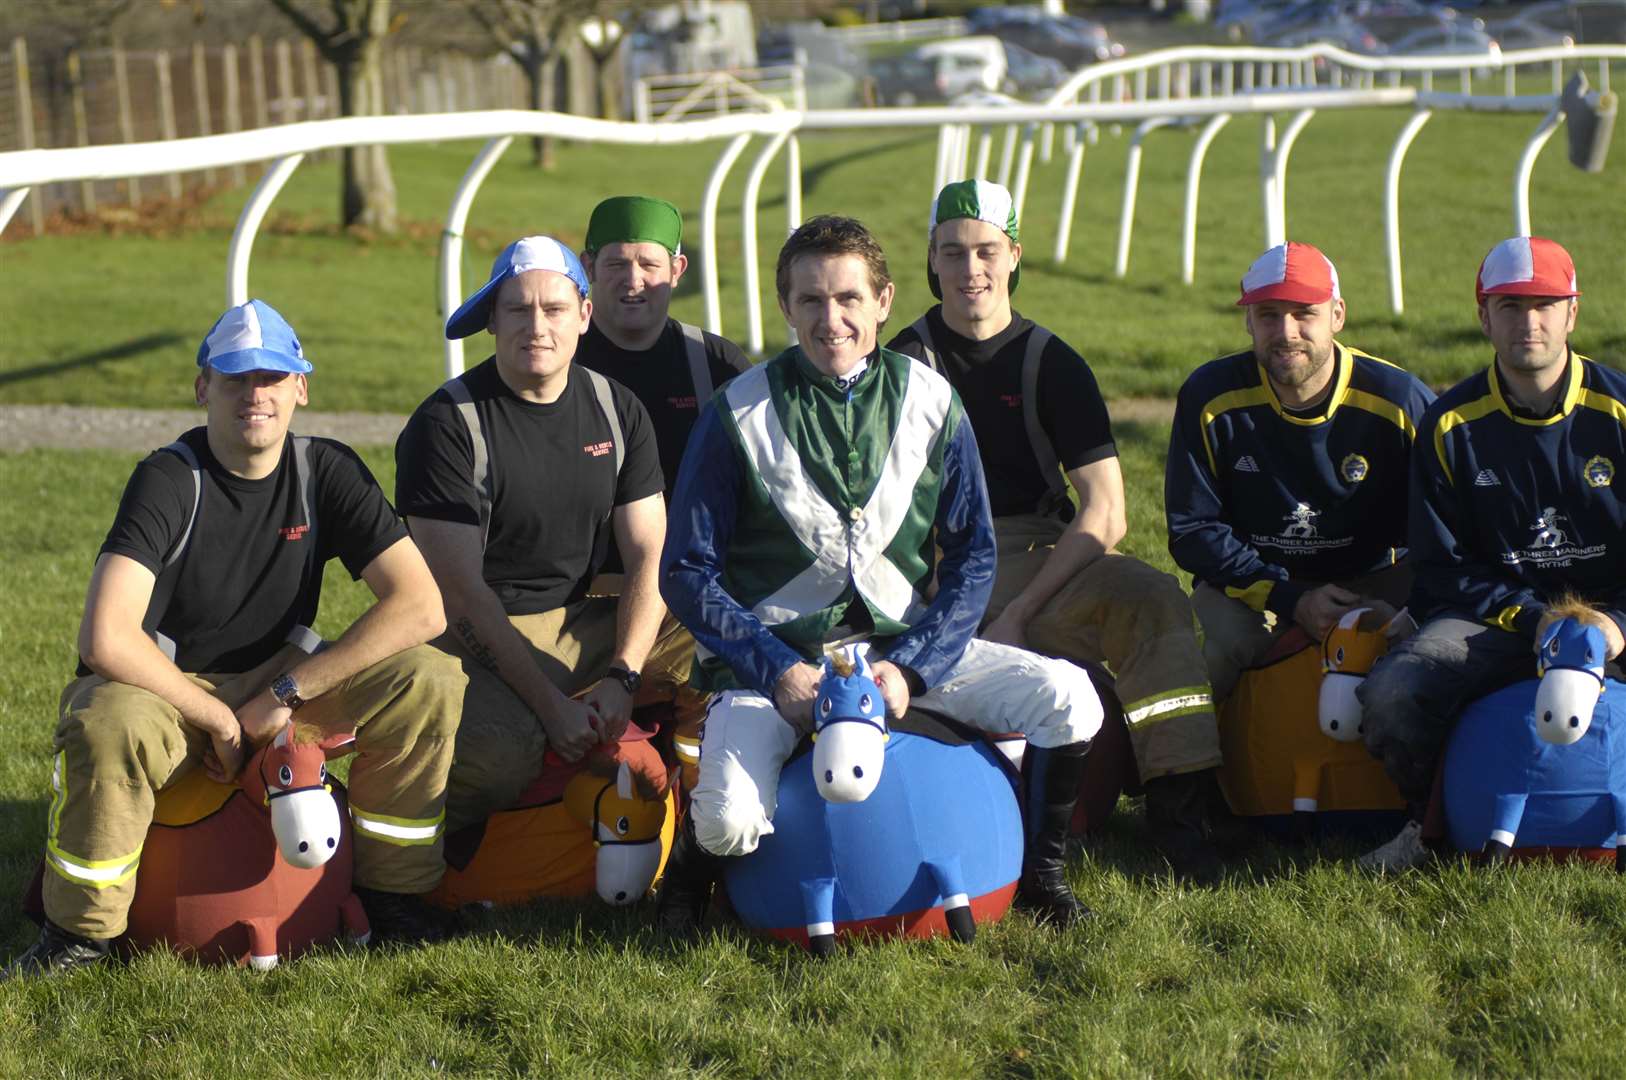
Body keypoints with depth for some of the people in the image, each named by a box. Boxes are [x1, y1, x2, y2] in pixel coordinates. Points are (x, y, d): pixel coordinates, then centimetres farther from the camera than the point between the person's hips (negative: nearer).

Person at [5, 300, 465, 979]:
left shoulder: (327, 472, -7)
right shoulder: (169, 479, -18)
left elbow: (420, 607, -16)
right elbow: (105, 639, -30)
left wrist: (287, 694, -21)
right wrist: (219, 719, -23)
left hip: (276, 677, 4)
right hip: (165, 686, -3)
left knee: (430, 682, -20)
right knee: (107, 726, -39)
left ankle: (392, 889, -1)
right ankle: (81, 926, -14)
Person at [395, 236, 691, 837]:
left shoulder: (617, 411, 6)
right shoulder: (446, 424, -10)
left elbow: (650, 555, 4)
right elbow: (460, 590, -15)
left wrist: (623, 677, -13)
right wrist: (551, 704, -22)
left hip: (579, 624, 6)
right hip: (475, 637, -5)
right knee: (505, 750, -36)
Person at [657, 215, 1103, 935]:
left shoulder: (929, 402, 2)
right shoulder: (739, 414, -4)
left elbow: (972, 557, 4)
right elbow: (688, 572, -3)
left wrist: (909, 667, -12)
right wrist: (778, 672, -15)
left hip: (903, 641, 3)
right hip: (774, 653, -3)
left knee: (1069, 699, -18)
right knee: (731, 823, -29)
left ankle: (1040, 873, 9)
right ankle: (690, 868, 10)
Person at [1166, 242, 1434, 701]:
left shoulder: (1401, 401, -11)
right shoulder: (1211, 397, -10)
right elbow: (1192, 530, -8)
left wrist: (1396, 610, -23)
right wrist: (1291, 602, -19)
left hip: (1372, 581, 1)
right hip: (1252, 578, 0)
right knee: (1233, 639, -33)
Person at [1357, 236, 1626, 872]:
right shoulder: (1450, 425, 2)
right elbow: (1441, 566, 3)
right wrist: (1531, 618, -12)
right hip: (1493, 618, 1)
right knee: (1390, 697, -27)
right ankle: (1430, 820, 5)